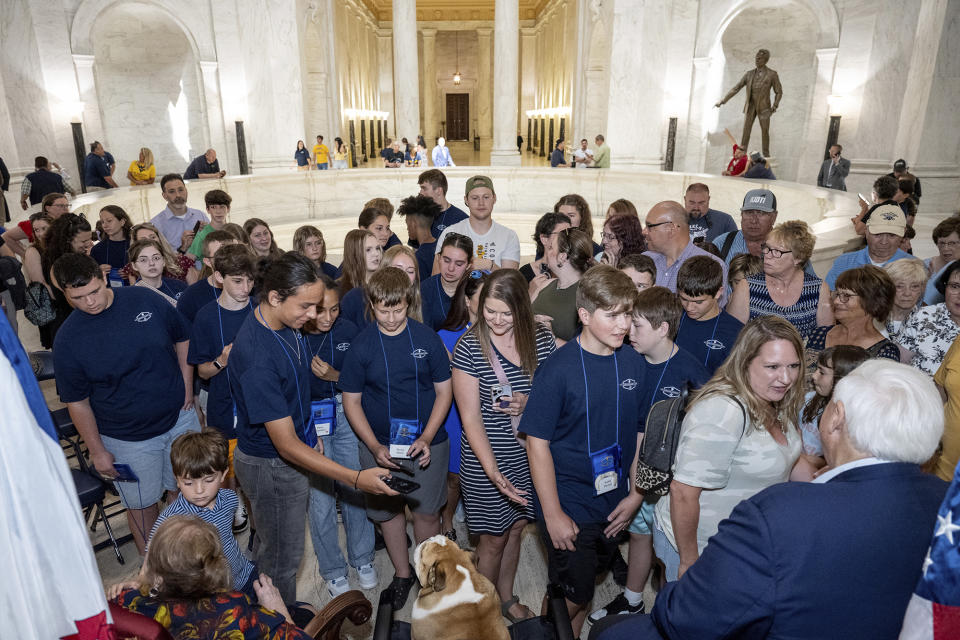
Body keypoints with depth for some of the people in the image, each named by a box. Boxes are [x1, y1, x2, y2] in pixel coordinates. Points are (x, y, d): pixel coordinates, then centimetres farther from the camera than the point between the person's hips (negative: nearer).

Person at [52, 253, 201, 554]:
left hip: (180, 418, 2)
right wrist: (96, 450, -4)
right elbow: (77, 402, -6)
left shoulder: (145, 300, -10)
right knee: (142, 505, 14)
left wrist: (187, 387, -2)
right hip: (129, 438, -2)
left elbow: (182, 339, 4)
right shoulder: (68, 340, -13)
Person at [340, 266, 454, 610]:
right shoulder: (362, 344, -7)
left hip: (426, 443, -1)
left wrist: (427, 438, -13)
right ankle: (402, 573, 39)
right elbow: (351, 400, -2)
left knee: (427, 512, 8)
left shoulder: (426, 337, -8)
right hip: (380, 445, 1)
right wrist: (375, 447, -13)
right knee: (389, 511, 15)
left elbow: (444, 391, -2)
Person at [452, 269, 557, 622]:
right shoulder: (469, 347, -16)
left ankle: (507, 598, 45)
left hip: (529, 454, 4)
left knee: (515, 527, 21)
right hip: (486, 458, -3)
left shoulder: (542, 339, -5)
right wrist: (494, 473, -22)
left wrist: (531, 402, -17)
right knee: (493, 538, 12)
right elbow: (471, 419, -15)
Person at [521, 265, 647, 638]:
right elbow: (537, 443, -16)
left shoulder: (634, 364, -4)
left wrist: (635, 494, 2)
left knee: (586, 588, 22)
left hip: (614, 505, 5)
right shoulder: (558, 368, -19)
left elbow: (640, 433, 5)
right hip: (568, 506, -5)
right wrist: (552, 514, -14)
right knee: (573, 595, 7)